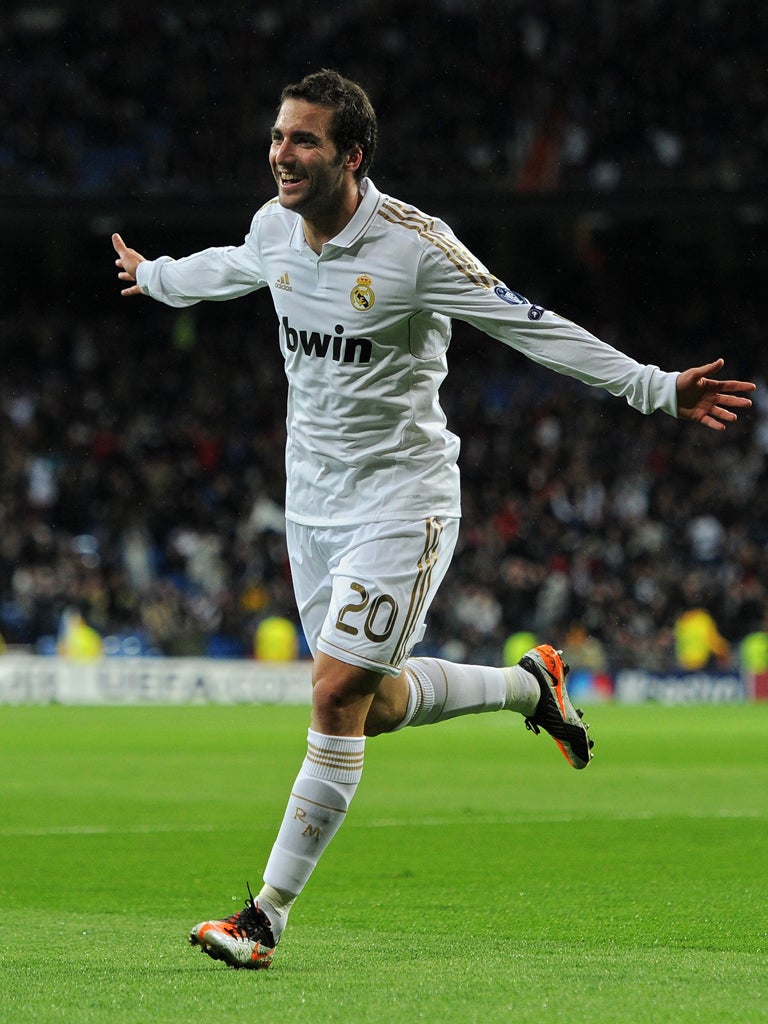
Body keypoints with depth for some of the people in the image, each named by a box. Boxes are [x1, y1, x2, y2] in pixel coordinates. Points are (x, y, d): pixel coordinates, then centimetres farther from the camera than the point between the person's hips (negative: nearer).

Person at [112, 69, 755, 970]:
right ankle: (528, 685, 38)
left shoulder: (414, 247, -19)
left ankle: (267, 917, -8)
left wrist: (657, 389, -19)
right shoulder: (274, 229, -1)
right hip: (313, 501, 7)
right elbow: (229, 267, 25)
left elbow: (531, 327, -15)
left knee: (338, 692, -14)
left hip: (401, 500, -6)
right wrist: (154, 276, 42)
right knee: (374, 706, 9)